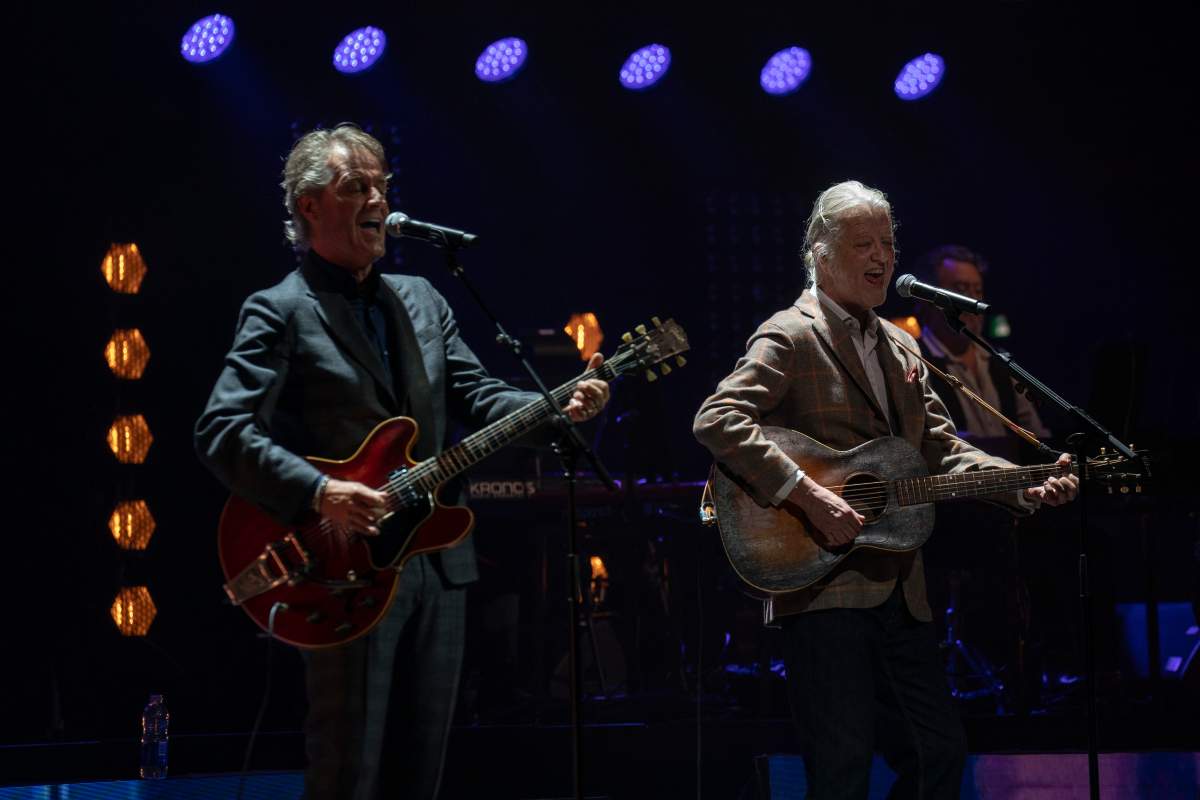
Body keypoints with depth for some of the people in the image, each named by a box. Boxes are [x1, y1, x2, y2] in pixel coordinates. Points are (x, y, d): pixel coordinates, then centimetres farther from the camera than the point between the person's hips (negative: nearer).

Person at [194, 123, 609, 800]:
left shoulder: (422, 301, 16)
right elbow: (222, 432, -14)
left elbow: (479, 396, 12)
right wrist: (318, 493, -26)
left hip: (439, 565, 7)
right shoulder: (281, 311, -5)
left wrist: (558, 408, -7)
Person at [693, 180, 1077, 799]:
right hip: (822, 585, -8)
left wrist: (1027, 488, 1)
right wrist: (808, 495, -26)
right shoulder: (789, 336, -6)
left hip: (898, 591, 8)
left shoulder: (900, 348, 19)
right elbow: (716, 421, -19)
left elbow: (941, 450, 18)